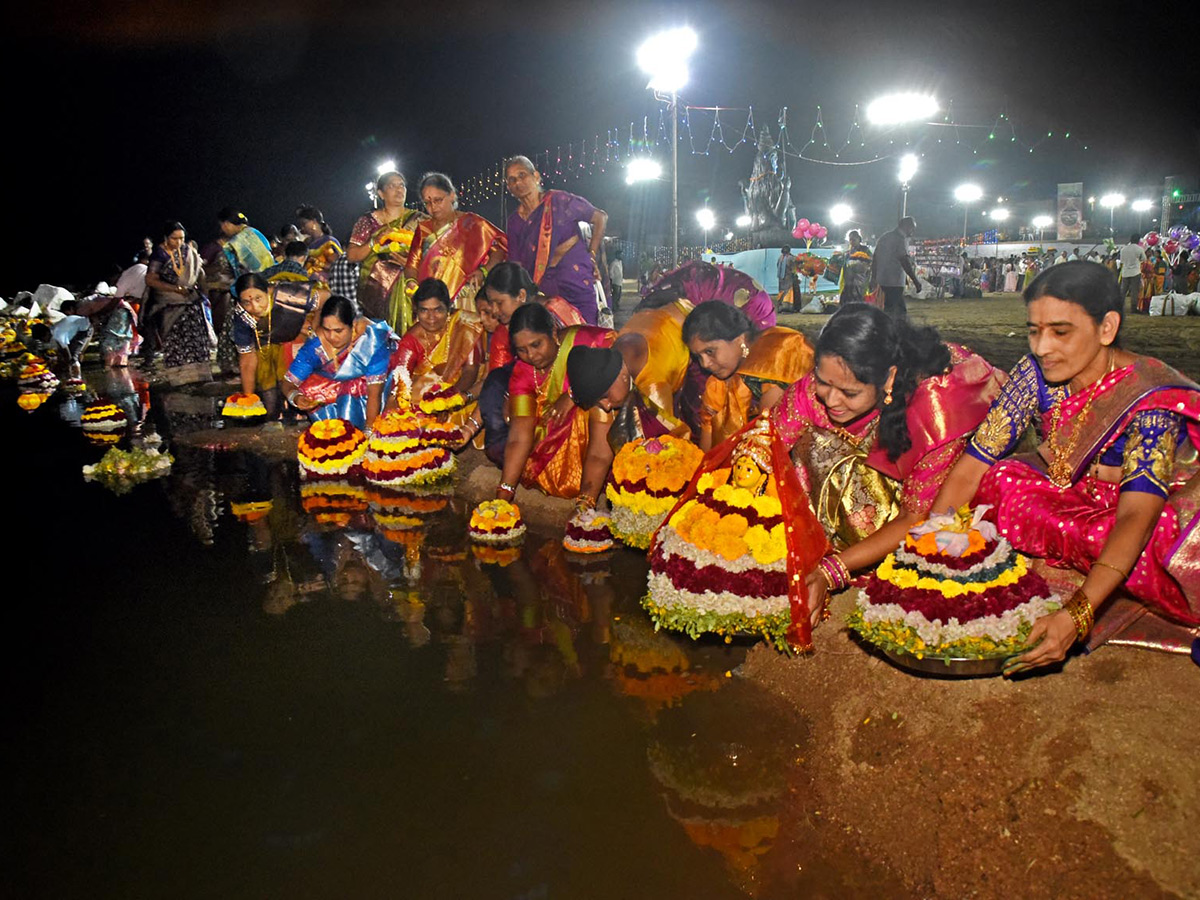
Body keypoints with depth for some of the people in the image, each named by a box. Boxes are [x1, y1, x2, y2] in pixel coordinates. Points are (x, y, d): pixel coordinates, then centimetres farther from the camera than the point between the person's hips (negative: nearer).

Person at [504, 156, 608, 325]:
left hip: (577, 290, -3)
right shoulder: (514, 222, 11)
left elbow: (600, 217, 6)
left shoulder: (559, 201, -1)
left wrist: (591, 256, 1)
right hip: (542, 295, 3)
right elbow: (516, 265, 14)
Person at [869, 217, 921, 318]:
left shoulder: (884, 236, 17)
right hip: (894, 282, -9)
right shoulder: (901, 239, -10)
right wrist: (915, 281, -19)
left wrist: (873, 278, 24)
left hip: (882, 279, 9)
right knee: (889, 313, -7)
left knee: (901, 310, 17)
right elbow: (904, 261, -20)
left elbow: (874, 259, 19)